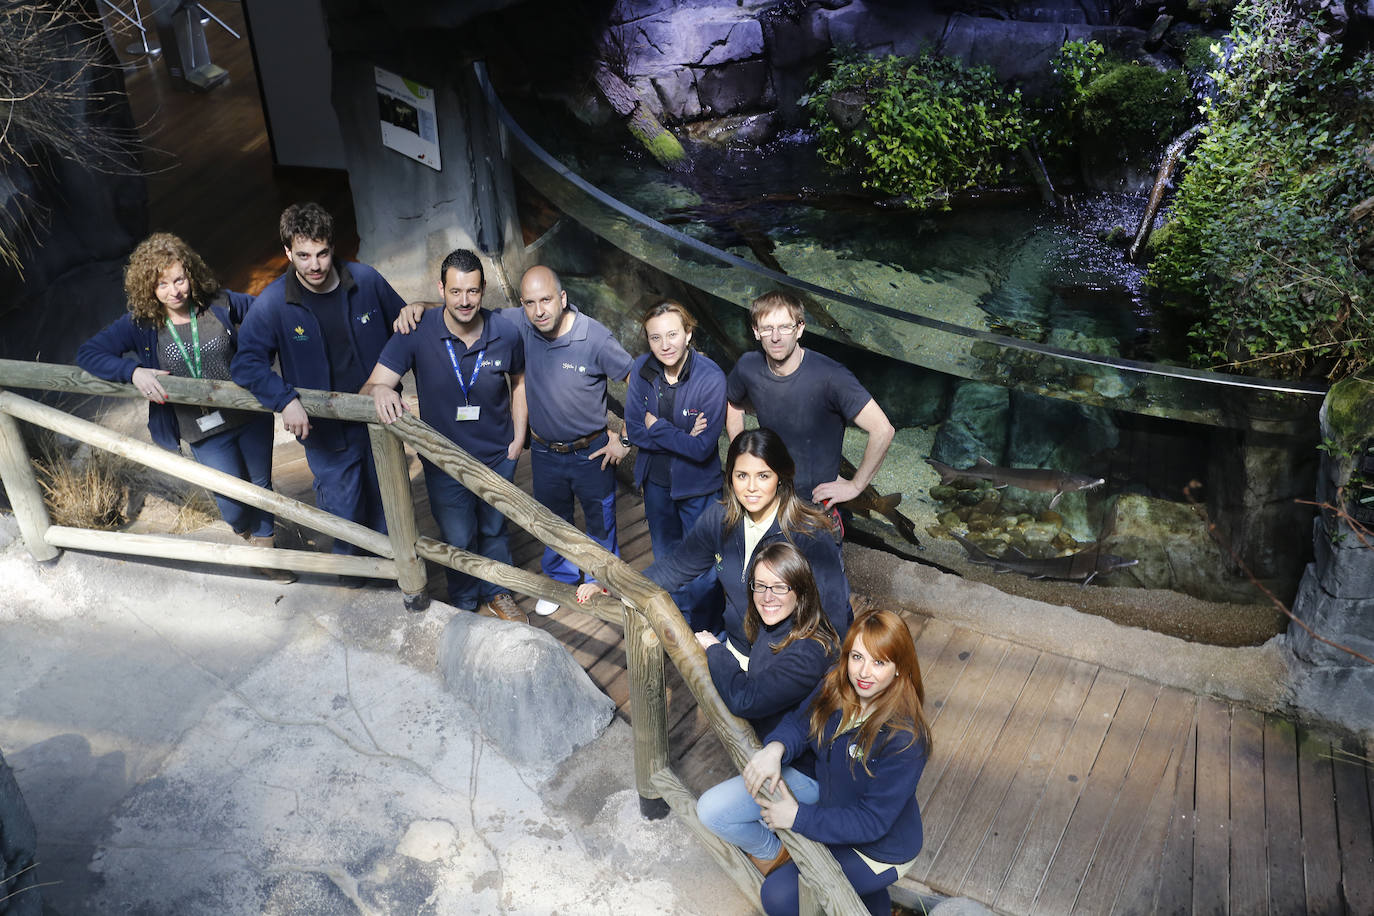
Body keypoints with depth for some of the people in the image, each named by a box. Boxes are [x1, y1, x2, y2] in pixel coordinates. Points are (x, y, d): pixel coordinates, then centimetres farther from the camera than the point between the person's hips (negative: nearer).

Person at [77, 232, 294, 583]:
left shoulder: (218, 304, -7)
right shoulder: (141, 324, -8)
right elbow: (88, 353, -8)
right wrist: (133, 371, -24)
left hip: (251, 415, 1)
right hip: (205, 433, -1)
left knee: (261, 484, 16)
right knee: (233, 502, 3)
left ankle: (264, 551, 40)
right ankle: (244, 529, 42)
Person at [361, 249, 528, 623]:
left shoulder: (504, 334, -15)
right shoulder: (417, 334, -21)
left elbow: (518, 381, 6)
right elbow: (370, 388, -22)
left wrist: (519, 438, 2)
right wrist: (380, 390, -47)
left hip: (497, 456, 2)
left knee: (494, 529, 22)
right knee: (458, 539, 13)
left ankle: (497, 594, 47)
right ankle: (465, 603, 40)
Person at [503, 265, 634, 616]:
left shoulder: (595, 337, -24)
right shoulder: (521, 324, -15)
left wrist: (624, 438, -12)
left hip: (591, 452, -3)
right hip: (544, 452, 3)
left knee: (601, 521, 17)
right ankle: (560, 580, 47)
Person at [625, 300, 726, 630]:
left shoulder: (711, 378, -25)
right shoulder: (642, 369, -12)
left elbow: (702, 448, -25)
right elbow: (634, 430, -10)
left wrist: (656, 427, -18)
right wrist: (681, 437, -22)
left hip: (697, 486, -5)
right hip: (655, 480, 5)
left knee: (700, 569, 8)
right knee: (665, 557, 25)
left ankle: (706, 632, 32)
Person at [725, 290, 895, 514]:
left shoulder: (830, 376, -24)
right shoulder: (748, 367, -7)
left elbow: (882, 430, -24)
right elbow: (733, 405, 16)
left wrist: (855, 485, -16)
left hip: (817, 502, -4)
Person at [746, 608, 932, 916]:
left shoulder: (904, 738, -33)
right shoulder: (837, 687, -13)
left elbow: (872, 822, -27)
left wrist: (798, 817, -26)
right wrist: (774, 748, -25)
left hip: (880, 851, -7)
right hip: (835, 814, 7)